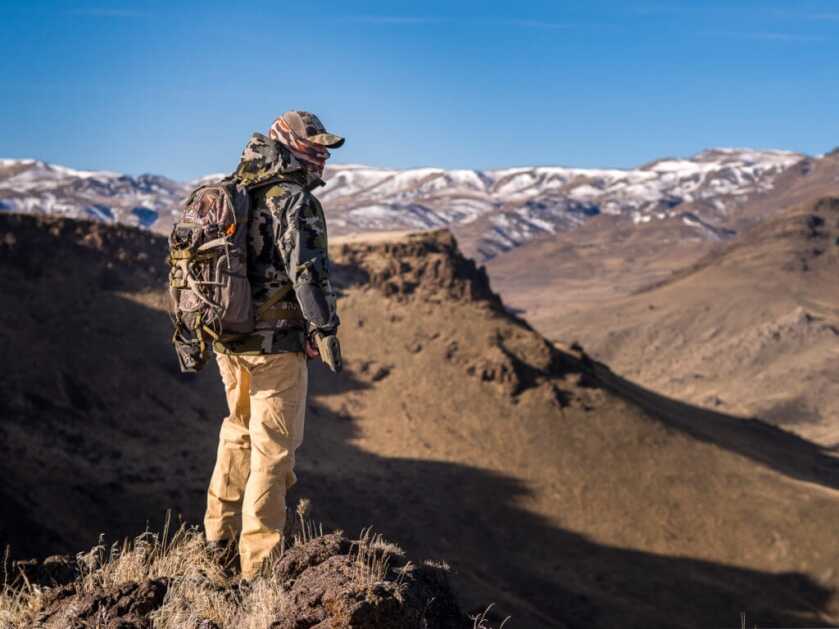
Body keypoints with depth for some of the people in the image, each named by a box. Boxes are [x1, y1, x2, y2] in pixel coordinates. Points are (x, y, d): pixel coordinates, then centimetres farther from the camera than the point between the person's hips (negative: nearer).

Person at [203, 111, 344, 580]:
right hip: (276, 345, -8)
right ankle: (260, 561, 12)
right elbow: (309, 269, -24)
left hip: (228, 340, 8)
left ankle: (220, 529, 37)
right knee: (273, 448, 4)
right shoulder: (294, 201, -15)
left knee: (240, 432, 26)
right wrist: (325, 328, -14)